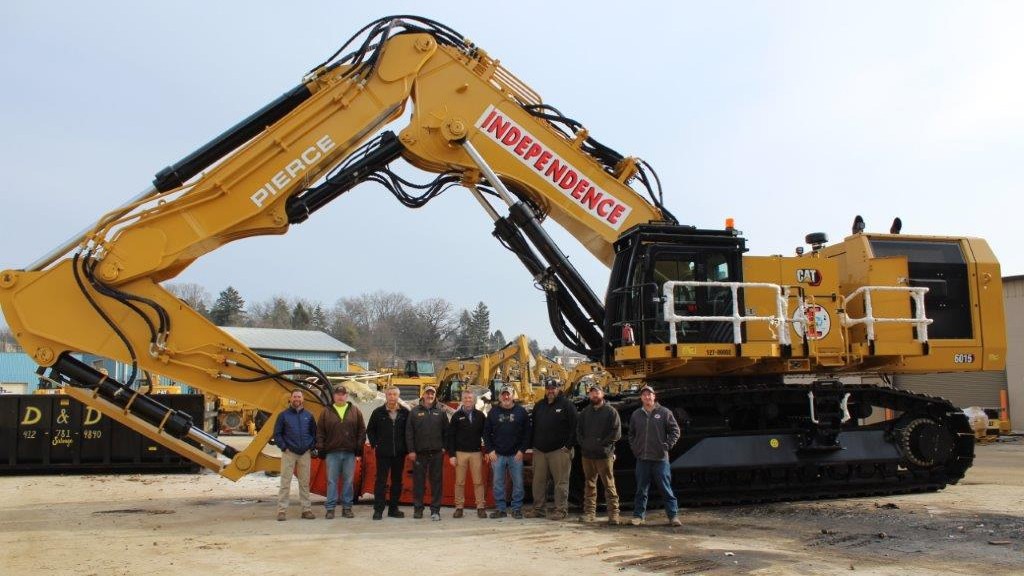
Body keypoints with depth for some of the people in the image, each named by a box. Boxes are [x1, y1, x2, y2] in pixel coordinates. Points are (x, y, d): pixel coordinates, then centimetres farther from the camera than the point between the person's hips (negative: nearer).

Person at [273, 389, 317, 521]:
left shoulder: (308, 416, 8)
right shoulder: (283, 415, 1)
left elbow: (314, 433, 14)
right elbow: (277, 434, 2)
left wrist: (311, 446, 2)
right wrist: (283, 447, -8)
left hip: (305, 454, 2)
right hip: (289, 453, -2)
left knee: (305, 483, 7)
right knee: (285, 483, -3)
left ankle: (307, 509, 12)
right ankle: (282, 510, 0)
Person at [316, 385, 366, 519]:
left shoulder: (355, 411, 7)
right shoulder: (326, 412, 6)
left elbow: (362, 430, 8)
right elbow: (320, 431, 6)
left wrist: (359, 446, 0)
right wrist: (320, 447, -2)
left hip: (350, 453, 1)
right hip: (332, 453, -1)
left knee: (348, 481, 6)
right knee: (332, 481, 2)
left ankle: (347, 508, 13)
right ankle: (330, 508, 7)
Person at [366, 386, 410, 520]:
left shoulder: (405, 412, 2)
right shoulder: (378, 412, 1)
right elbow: (370, 430, 10)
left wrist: (407, 447, 3)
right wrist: (374, 445, 2)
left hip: (399, 453, 2)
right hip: (383, 453, -2)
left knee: (397, 481, 8)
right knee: (381, 481, -1)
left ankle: (393, 509, 17)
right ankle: (378, 510, 3)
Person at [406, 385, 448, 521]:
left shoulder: (440, 411, 8)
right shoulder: (415, 412, 5)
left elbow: (446, 431, 8)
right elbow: (409, 432, 2)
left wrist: (444, 447, 0)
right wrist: (411, 450, -5)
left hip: (437, 453, 0)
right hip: (419, 453, 0)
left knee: (436, 482, 2)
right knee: (418, 481, 4)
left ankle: (435, 510, 6)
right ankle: (418, 508, 13)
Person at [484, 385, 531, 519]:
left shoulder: (521, 411, 3)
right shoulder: (494, 412, 6)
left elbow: (527, 432, 2)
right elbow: (486, 432, 7)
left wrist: (522, 450, -5)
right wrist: (490, 450, -2)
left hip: (516, 455, -1)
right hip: (497, 455, 1)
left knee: (518, 483, 2)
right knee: (498, 484, 5)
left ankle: (517, 509, 12)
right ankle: (501, 509, 13)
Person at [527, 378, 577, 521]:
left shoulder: (566, 405, -1)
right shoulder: (538, 406, 16)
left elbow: (574, 427, -6)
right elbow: (533, 427, 21)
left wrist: (568, 445, -11)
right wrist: (533, 444, 11)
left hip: (559, 450, -5)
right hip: (539, 450, 5)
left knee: (561, 481, -4)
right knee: (538, 481, 7)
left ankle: (561, 509, 2)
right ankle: (538, 508, 15)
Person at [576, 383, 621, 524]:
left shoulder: (611, 412, 0)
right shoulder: (584, 412, 15)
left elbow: (616, 433, -6)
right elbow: (578, 430, 16)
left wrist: (601, 443, -10)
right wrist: (583, 443, 0)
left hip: (604, 455, -4)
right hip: (587, 454, 5)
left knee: (609, 485, -4)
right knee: (590, 485, 9)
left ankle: (613, 513, -2)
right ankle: (589, 512, 13)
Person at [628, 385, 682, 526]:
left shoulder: (664, 413, -1)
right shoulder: (636, 415, 9)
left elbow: (675, 431, 2)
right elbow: (631, 434, 21)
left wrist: (667, 446, -5)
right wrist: (634, 447, 9)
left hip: (660, 458, -3)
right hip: (642, 458, 3)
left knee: (666, 488, 1)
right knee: (641, 490, 9)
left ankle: (673, 516, 7)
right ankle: (638, 515, 17)